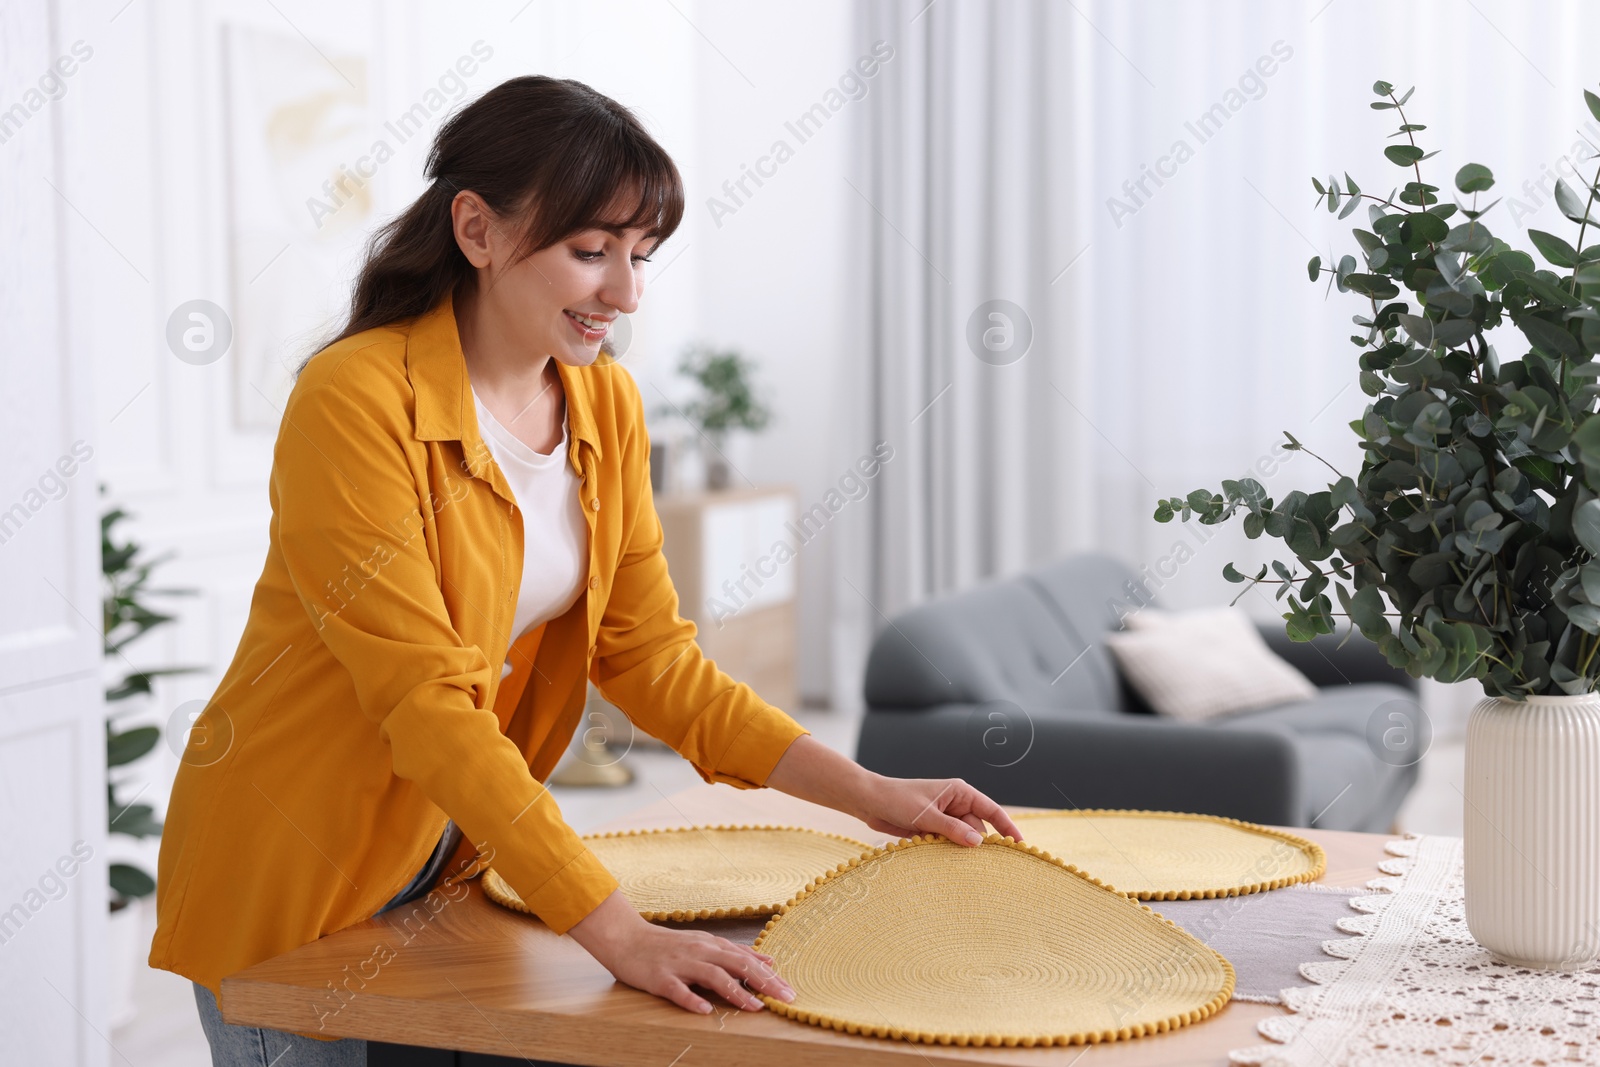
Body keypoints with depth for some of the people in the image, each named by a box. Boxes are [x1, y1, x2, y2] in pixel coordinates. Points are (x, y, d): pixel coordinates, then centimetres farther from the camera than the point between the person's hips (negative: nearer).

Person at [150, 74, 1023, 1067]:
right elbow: (428, 705, -29)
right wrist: (620, 935, -34)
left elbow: (651, 656, 2)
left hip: (451, 862, 6)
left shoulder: (607, 404, -1)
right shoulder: (356, 401, -23)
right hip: (287, 882, -6)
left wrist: (868, 792, -7)